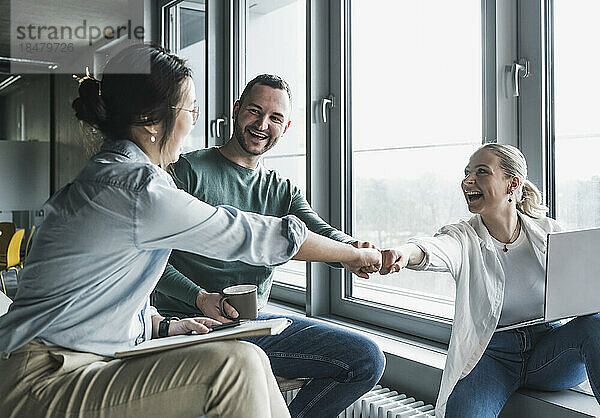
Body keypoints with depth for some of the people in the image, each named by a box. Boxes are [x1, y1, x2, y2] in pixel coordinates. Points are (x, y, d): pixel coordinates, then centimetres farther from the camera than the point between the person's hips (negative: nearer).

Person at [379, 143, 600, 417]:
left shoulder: (548, 232, 2)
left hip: (550, 349, 3)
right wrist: (405, 253, -54)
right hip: (491, 355, -2)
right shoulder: (463, 237, -5)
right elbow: (434, 250, -30)